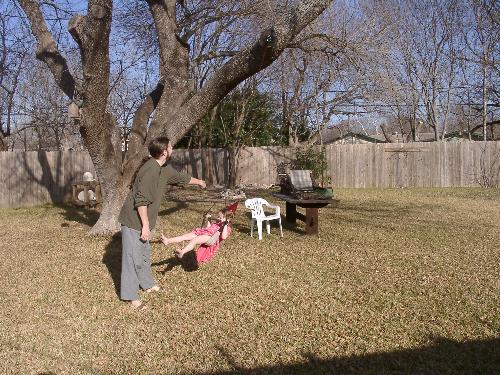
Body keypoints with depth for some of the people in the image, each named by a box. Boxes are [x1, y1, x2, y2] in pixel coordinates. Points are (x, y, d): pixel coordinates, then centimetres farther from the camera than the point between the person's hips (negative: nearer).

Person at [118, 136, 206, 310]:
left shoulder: (164, 169, 6)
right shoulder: (149, 170, -24)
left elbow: (180, 177, 27)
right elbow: (141, 201, -26)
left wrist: (199, 182, 42)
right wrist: (145, 226, -23)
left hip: (143, 221, 10)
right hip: (134, 221, -10)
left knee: (145, 254, 22)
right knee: (133, 258, -3)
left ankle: (147, 284, 38)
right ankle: (131, 296, 5)